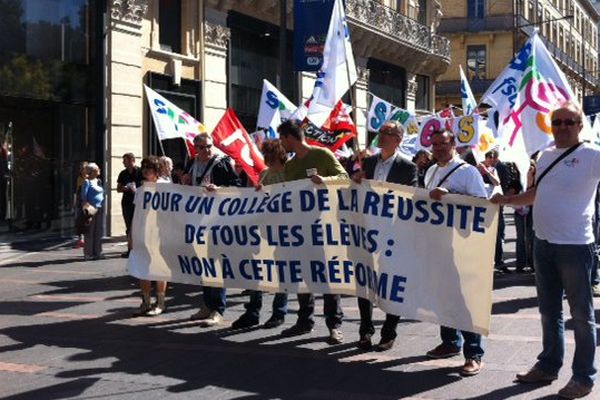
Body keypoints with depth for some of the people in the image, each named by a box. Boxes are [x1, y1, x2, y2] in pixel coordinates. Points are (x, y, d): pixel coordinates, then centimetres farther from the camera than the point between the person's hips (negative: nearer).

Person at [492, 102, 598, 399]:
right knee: (549, 311, 18)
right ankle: (548, 365, 31)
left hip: (575, 246, -7)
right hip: (543, 244, 7)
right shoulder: (545, 156, 12)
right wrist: (505, 200, 17)